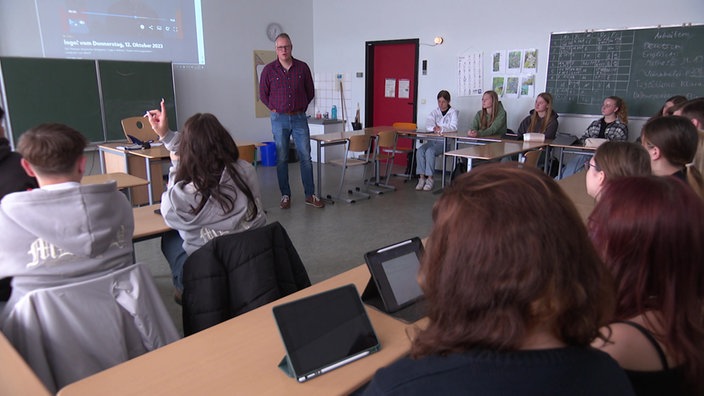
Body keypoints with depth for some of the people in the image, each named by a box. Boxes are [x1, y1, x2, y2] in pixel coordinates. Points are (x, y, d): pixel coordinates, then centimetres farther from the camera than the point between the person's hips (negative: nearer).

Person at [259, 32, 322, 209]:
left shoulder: (303, 68, 3)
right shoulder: (269, 70, 0)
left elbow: (310, 92, 13)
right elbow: (263, 94, 9)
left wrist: (301, 107, 7)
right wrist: (275, 109, 2)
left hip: (299, 118, 1)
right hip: (279, 119, -1)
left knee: (305, 157, 0)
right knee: (281, 159, 3)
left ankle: (310, 195, 7)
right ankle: (285, 196, 12)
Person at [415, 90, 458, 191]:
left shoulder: (453, 112, 3)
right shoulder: (434, 112, 15)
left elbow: (453, 127, -11)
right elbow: (428, 125, 0)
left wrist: (441, 129, -29)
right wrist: (434, 128, -23)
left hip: (446, 141, -4)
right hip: (432, 140, 4)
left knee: (430, 151, -30)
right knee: (420, 150, -24)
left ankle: (429, 178, -24)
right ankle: (421, 177, -22)